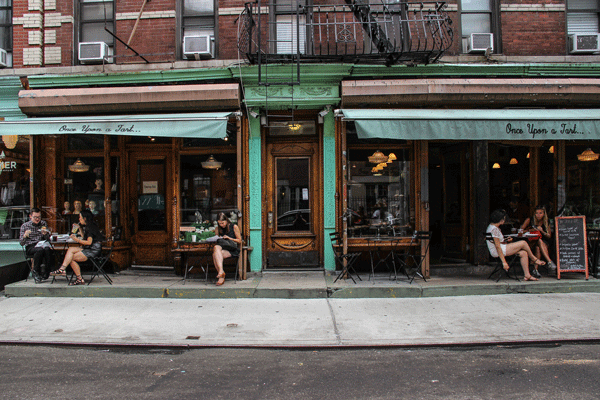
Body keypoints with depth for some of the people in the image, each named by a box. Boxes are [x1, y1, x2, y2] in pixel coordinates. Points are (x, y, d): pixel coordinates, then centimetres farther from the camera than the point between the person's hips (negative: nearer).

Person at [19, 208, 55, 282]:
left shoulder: (43, 224, 17)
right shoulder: (25, 226, 10)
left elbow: (48, 238, 12)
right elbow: (21, 243, 3)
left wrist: (45, 233, -11)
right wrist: (25, 236, -19)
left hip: (42, 245, 2)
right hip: (30, 247, -2)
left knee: (47, 249, -36)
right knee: (40, 250, -38)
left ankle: (44, 271, -28)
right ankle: (36, 272, -23)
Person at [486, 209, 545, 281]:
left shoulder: (492, 226, 12)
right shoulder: (494, 229, -20)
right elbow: (497, 247, -23)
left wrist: (506, 241, 6)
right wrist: (504, 262, -24)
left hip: (502, 247, 10)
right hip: (496, 252, -10)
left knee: (523, 253, -1)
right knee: (523, 243, -9)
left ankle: (527, 275, -1)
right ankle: (535, 259, 15)